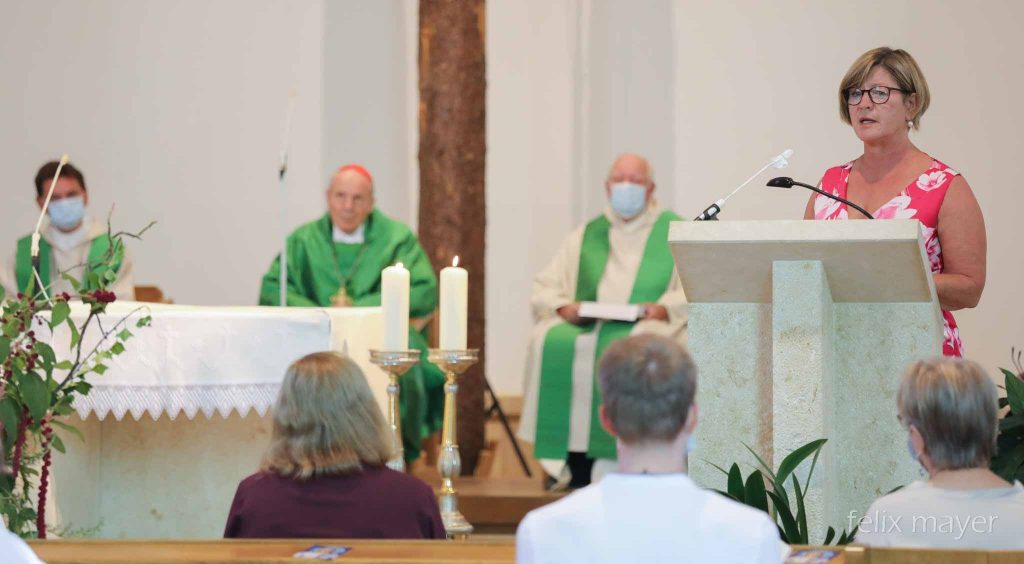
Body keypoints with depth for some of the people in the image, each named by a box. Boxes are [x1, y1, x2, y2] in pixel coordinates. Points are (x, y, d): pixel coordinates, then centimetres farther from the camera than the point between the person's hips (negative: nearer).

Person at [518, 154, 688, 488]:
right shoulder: (585, 236, 24)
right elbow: (543, 288, 19)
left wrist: (666, 307, -18)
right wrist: (562, 306, -4)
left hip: (645, 324, -3)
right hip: (586, 323, 3)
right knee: (549, 342, -28)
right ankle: (574, 464, -26)